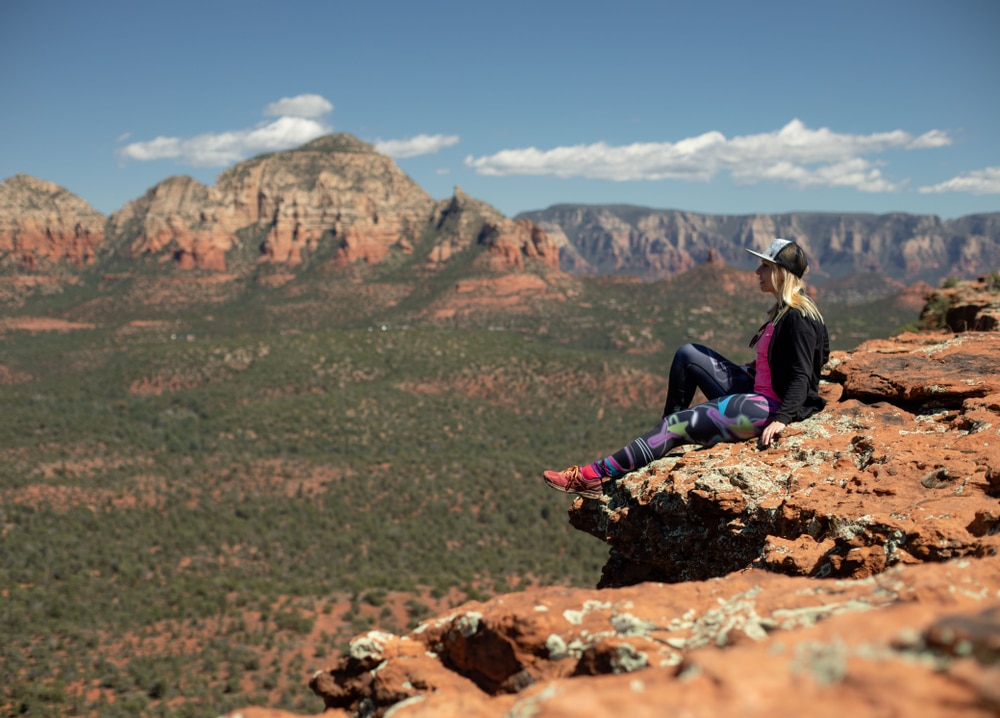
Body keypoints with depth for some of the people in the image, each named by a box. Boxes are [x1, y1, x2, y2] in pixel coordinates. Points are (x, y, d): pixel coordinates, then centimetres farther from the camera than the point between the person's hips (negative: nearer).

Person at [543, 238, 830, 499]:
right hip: (756, 393, 10)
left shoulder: (798, 318, -17)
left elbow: (801, 376, -23)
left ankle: (593, 476, -16)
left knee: (678, 425, -15)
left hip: (769, 407, -10)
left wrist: (781, 419, -32)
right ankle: (668, 438, 10)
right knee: (688, 354, 8)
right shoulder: (782, 311, 12)